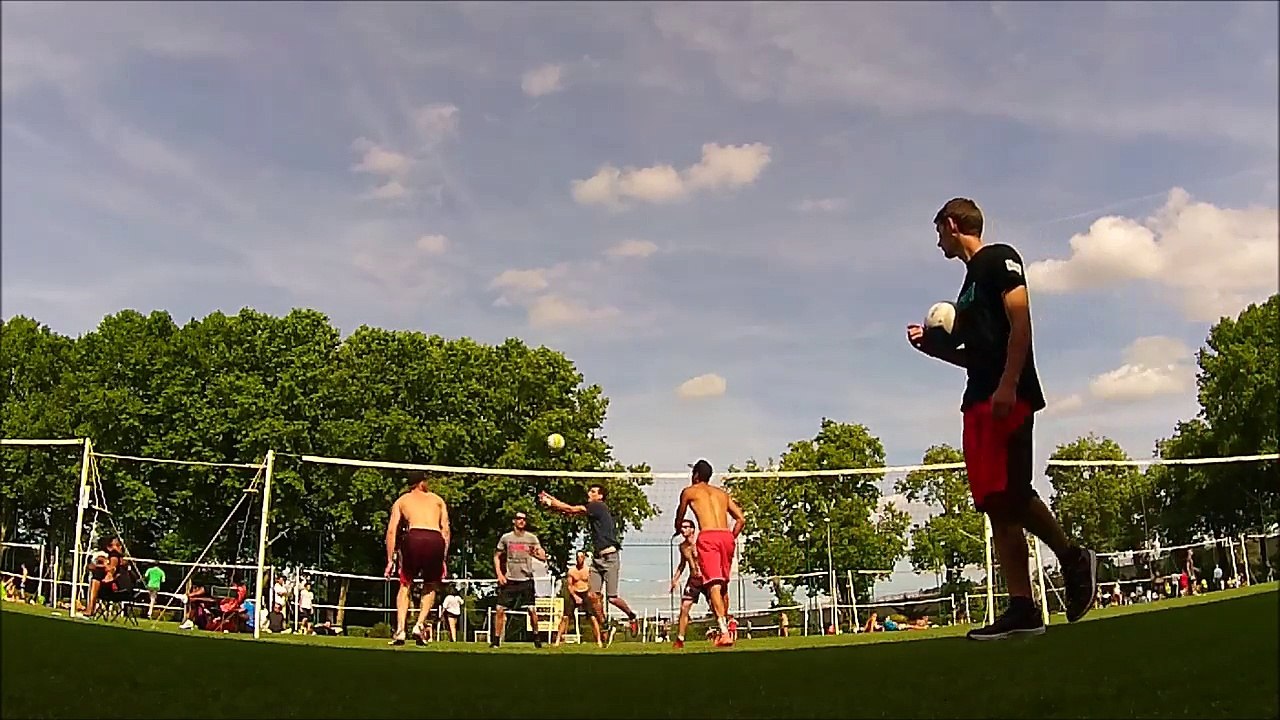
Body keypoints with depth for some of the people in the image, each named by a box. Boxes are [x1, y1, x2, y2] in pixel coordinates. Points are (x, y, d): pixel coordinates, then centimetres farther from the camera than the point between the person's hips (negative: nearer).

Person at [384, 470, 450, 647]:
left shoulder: (401, 501, 26)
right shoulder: (438, 499, 28)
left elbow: (391, 531, 15)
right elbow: (445, 529, 16)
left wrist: (390, 560, 16)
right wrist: (443, 559, 16)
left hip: (414, 537, -1)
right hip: (436, 539, 1)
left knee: (405, 585, 17)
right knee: (430, 586, 21)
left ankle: (400, 630, 4)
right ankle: (419, 625, 5)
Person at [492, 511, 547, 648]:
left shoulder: (532, 538, 4)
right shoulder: (506, 538, 5)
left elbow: (544, 557, 1)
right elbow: (497, 556, 12)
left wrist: (536, 553, -21)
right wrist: (499, 574, 0)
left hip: (526, 580, 0)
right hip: (509, 580, 0)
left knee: (532, 610, -3)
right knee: (500, 610, -4)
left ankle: (536, 637, 15)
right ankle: (496, 639, 6)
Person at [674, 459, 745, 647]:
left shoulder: (689, 491, 15)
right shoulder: (723, 493, 25)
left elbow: (680, 518, 28)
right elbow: (741, 519, 16)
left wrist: (678, 530, 49)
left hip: (707, 536, -5)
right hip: (726, 536, 5)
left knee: (714, 585, -13)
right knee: (723, 585, 18)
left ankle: (724, 632, -27)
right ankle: (725, 628, 26)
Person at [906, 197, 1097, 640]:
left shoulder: (999, 259, 2)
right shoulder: (970, 281, 28)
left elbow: (1021, 323, -11)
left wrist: (1007, 386, -22)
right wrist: (932, 346, 18)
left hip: (1008, 396, -9)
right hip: (979, 402, 9)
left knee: (1011, 492, -20)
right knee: (996, 504, 0)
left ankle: (1072, 559, -1)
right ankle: (1022, 608, -2)